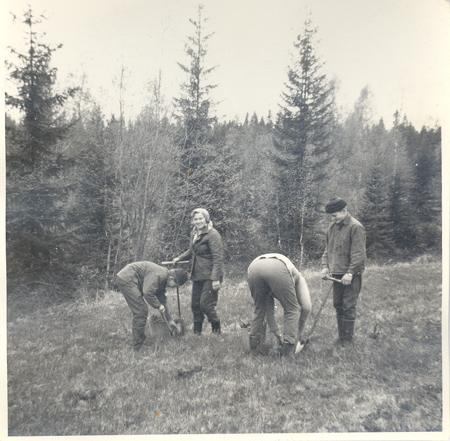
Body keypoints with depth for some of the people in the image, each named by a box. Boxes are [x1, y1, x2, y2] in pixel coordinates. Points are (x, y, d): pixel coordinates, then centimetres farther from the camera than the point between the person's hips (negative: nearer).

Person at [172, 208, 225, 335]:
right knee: (195, 305, 10)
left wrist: (216, 278, -21)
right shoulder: (194, 234, 14)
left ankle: (217, 331, 17)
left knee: (206, 305, -7)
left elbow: (218, 258, -16)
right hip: (197, 275, 8)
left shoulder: (212, 234, -12)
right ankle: (196, 333, 24)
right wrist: (179, 258, 22)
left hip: (209, 276, -8)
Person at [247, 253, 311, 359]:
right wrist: (300, 331, 40)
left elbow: (269, 309, 47)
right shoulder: (298, 277, 38)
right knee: (292, 309, 15)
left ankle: (254, 348, 27)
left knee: (259, 309, 26)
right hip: (278, 269, -4)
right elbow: (306, 307, 28)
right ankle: (287, 352, 14)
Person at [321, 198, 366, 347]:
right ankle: (341, 335, 24)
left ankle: (347, 339, 9)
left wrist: (350, 273, -19)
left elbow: (359, 254, -16)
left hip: (351, 275, -7)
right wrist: (325, 266, 6)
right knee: (338, 305, 12)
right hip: (336, 274, 7)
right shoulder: (332, 227, 11)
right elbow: (327, 248, 19)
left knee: (348, 307, -2)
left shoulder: (355, 227, -12)